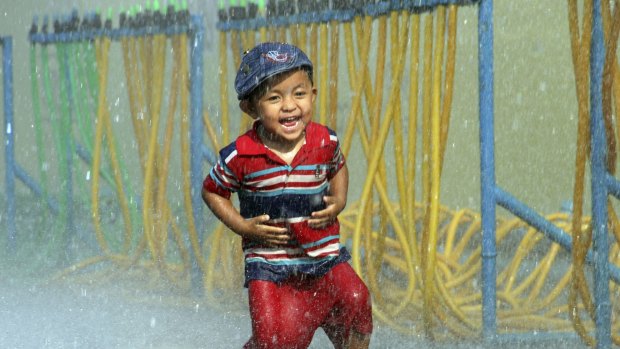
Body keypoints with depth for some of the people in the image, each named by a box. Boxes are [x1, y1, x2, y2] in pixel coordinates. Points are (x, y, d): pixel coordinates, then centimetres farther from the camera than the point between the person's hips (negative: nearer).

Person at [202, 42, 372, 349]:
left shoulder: (325, 142, -4)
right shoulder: (240, 156, -13)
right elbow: (211, 191, 5)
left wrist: (339, 202, 2)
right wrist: (243, 226, -8)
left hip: (324, 256, 3)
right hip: (268, 263, -3)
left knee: (355, 301, -19)